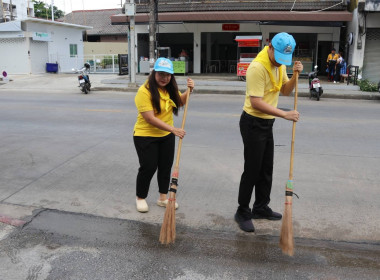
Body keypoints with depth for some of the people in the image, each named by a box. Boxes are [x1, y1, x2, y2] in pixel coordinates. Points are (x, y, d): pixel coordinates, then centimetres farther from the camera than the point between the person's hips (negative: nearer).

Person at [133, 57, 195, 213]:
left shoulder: (170, 89, -1)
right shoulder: (144, 91, -22)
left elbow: (181, 102, 17)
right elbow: (150, 118, -27)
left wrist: (189, 90, -3)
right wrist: (173, 129, -31)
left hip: (167, 136, 7)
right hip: (146, 136, -6)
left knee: (166, 166, 12)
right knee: (148, 168, -1)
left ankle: (163, 198, 28)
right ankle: (140, 198, 22)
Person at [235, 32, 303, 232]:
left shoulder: (280, 64, 6)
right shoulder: (257, 67, -23)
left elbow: (285, 91, 11)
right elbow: (256, 102, -27)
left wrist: (295, 75, -7)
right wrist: (284, 114, -28)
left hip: (267, 123, 9)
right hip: (253, 123, -9)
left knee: (266, 169, 15)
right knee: (252, 170, -2)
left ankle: (261, 208, 30)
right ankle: (243, 212, 13)